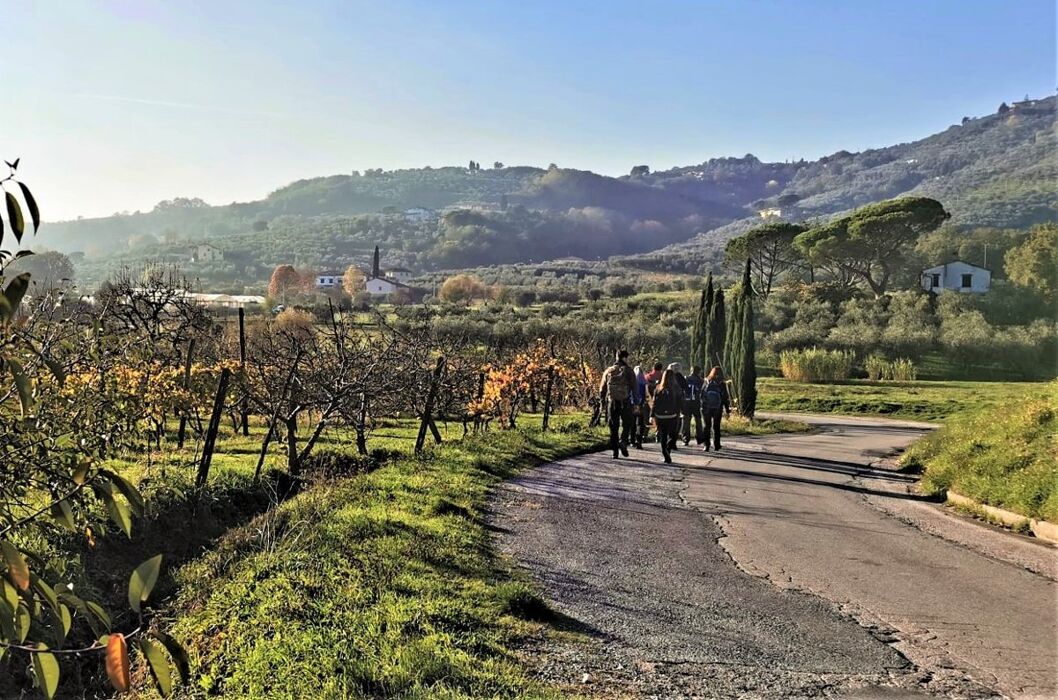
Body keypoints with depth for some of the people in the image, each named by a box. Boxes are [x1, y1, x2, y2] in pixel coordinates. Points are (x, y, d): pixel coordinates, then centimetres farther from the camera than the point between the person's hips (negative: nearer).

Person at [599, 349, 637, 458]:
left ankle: (614, 451, 9)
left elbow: (602, 388, 10)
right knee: (627, 424, 10)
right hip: (625, 402, -3)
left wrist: (602, 401, 18)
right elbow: (634, 387, -8)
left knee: (613, 427, 9)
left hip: (611, 402, 3)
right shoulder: (627, 370, -3)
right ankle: (623, 441, -14)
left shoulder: (608, 371, 9)